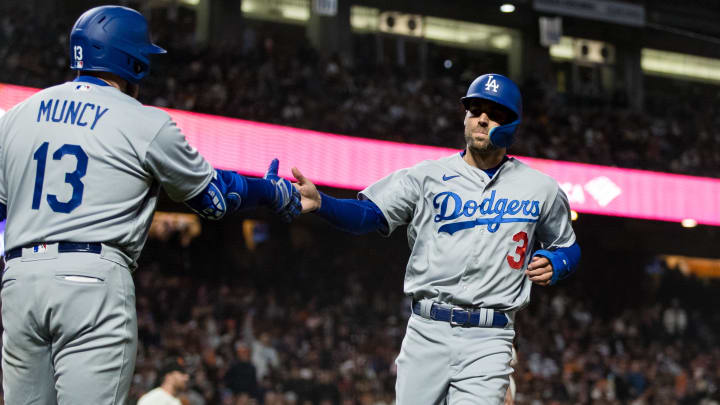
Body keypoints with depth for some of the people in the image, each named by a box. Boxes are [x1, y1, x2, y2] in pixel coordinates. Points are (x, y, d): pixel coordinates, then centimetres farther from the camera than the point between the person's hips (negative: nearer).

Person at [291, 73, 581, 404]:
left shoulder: (542, 189, 9)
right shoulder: (427, 176, 5)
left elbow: (569, 248, 21)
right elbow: (369, 215, -6)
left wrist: (553, 264, -2)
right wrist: (320, 203, -25)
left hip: (488, 340, -1)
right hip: (426, 331, 1)